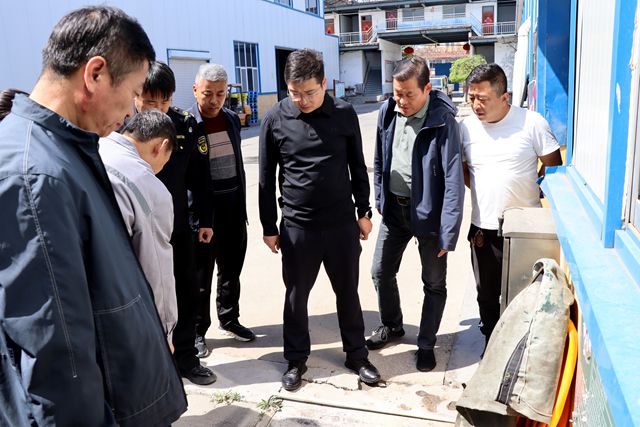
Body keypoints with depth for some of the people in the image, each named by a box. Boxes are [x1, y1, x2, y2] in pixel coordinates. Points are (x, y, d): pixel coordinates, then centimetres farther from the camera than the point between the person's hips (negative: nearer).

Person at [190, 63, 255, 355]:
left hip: (234, 209, 6)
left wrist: (242, 205, 12)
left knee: (231, 271, 18)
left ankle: (229, 320, 35)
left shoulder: (232, 119, 6)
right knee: (201, 276, 8)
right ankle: (197, 331, 24)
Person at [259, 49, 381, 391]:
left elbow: (357, 167, 6)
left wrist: (363, 211, 7)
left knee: (348, 293, 13)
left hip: (342, 223, 1)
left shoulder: (345, 114, -3)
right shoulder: (275, 119, -6)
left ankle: (357, 356, 31)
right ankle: (296, 360, 31)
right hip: (297, 226, 0)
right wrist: (269, 226, 1)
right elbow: (266, 177, 0)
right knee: (296, 297, 12)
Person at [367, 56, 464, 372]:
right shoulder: (387, 112, -2)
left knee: (434, 283, 9)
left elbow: (453, 178, -21)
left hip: (428, 212, -5)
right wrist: (380, 199, 11)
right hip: (394, 208, 5)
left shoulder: (442, 120, -19)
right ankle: (391, 325, 39)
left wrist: (448, 233, -23)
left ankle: (426, 344, 28)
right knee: (381, 272, 13)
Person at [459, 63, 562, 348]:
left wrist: (531, 190, -1)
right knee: (487, 295, 15)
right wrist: (483, 190, 3)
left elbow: (553, 164, 0)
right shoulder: (466, 127, -1)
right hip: (484, 228, 3)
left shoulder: (531, 122, -11)